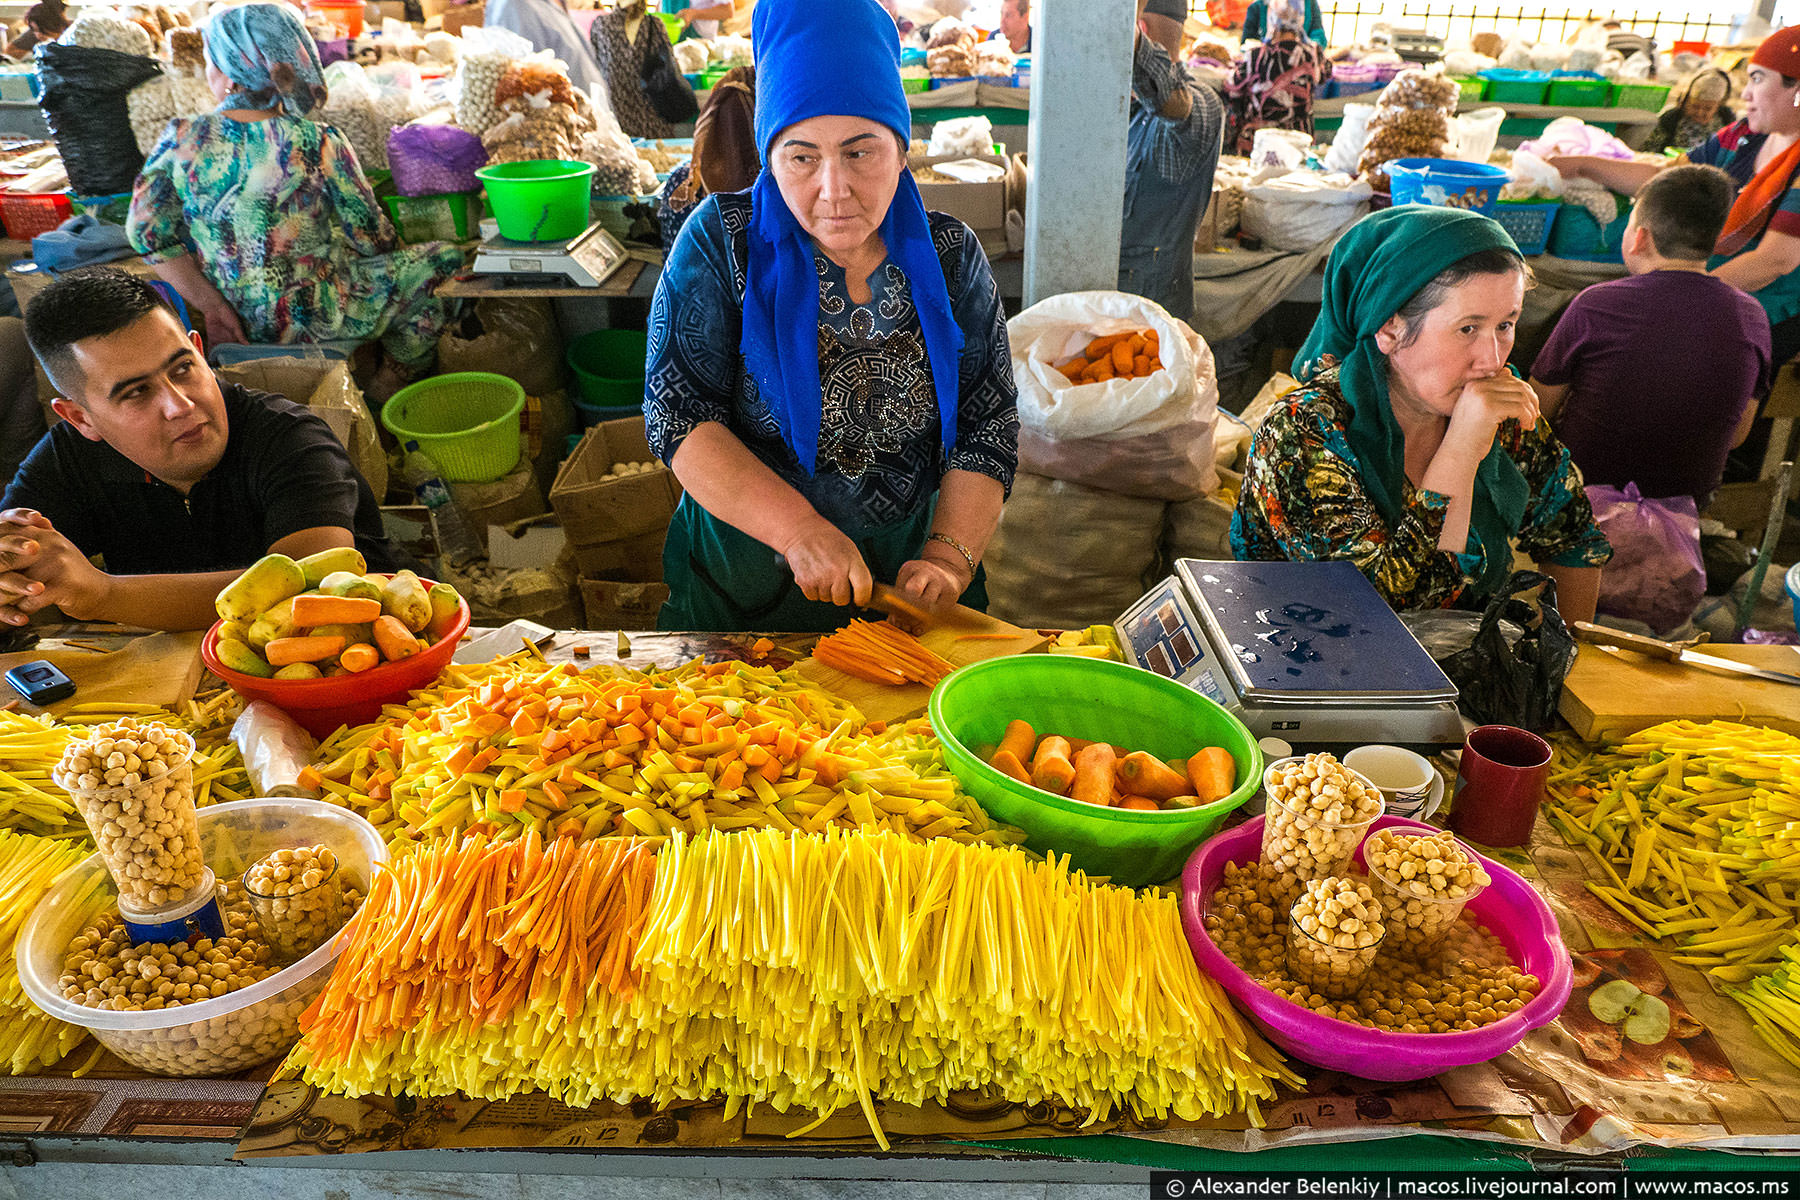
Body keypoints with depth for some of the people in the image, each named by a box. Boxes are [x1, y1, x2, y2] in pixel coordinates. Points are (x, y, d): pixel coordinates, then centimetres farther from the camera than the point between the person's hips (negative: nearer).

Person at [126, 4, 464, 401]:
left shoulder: (181, 139, -7)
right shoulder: (318, 144, -18)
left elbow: (147, 231, -9)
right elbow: (373, 241, -11)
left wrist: (210, 306, -4)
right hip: (310, 321, -6)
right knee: (442, 263, 11)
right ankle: (385, 392, 19)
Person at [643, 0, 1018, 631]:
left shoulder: (950, 256, -2)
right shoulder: (722, 241, -8)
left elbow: (989, 427, -3)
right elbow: (677, 413, -13)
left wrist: (949, 558, -18)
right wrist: (799, 530, -25)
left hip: (906, 584, 2)